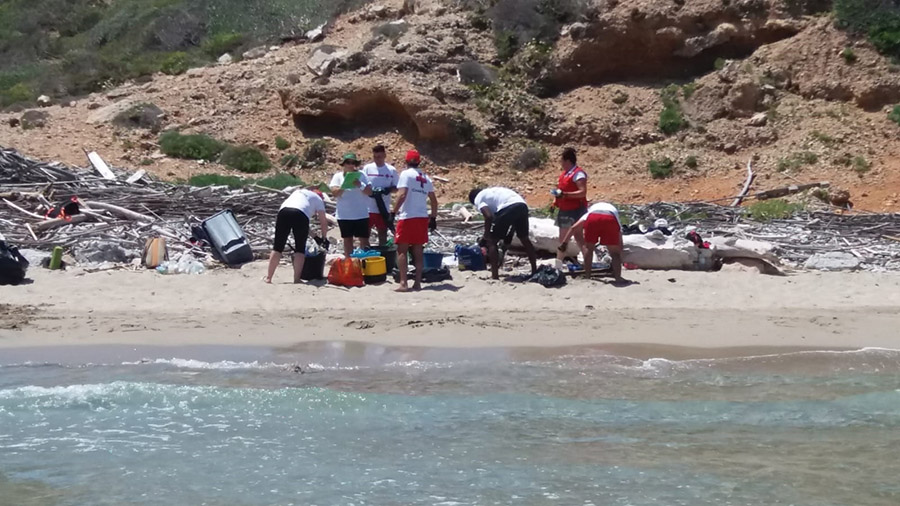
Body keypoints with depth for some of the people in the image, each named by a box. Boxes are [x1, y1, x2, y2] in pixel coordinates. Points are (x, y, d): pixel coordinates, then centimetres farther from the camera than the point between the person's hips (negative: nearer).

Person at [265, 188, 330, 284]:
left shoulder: (298, 192, 39)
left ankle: (268, 278, 11)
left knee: (278, 247, 9)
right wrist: (324, 238, 39)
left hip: (283, 211, 3)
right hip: (300, 214, -3)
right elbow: (323, 222, 23)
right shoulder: (318, 199, 27)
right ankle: (296, 279, 1)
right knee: (300, 249, 8)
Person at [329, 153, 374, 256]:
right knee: (347, 239, 8)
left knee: (364, 239, 0)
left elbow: (370, 192, -3)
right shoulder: (338, 176, 3)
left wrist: (360, 185, -21)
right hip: (344, 215, 0)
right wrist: (344, 186, -26)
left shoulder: (361, 175, 3)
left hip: (361, 214, 0)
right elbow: (334, 193, -9)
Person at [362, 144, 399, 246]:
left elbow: (396, 188, 5)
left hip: (383, 209, 0)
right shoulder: (367, 168, 2)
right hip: (367, 207, 0)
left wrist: (389, 189, -16)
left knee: (383, 233, 8)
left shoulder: (391, 170, 2)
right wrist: (370, 191, -17)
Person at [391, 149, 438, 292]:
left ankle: (403, 283, -9)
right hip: (423, 217, 5)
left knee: (402, 250, -1)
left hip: (407, 217, -5)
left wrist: (393, 212, -11)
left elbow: (402, 195, -16)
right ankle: (418, 283, 8)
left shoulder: (406, 174, -4)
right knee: (418, 251, 10)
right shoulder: (426, 177, 13)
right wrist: (433, 218, 20)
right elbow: (433, 200, 13)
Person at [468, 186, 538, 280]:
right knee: (524, 238, 27)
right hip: (522, 205, 7)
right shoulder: (493, 191, 39)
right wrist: (508, 240, 41)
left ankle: (495, 275, 4)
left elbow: (488, 216, -4)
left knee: (492, 241, 9)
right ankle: (534, 270, 34)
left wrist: (486, 234, 11)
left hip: (507, 208, -7)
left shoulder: (478, 199, 17)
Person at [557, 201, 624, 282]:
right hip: (610, 220, 0)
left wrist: (563, 243, 24)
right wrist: (619, 265, 49)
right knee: (615, 252, 13)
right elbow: (620, 245, 42)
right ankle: (618, 277, 2)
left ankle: (587, 275, 22)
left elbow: (573, 228, 25)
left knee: (589, 248, 22)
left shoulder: (589, 213, 42)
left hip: (592, 218, 1)